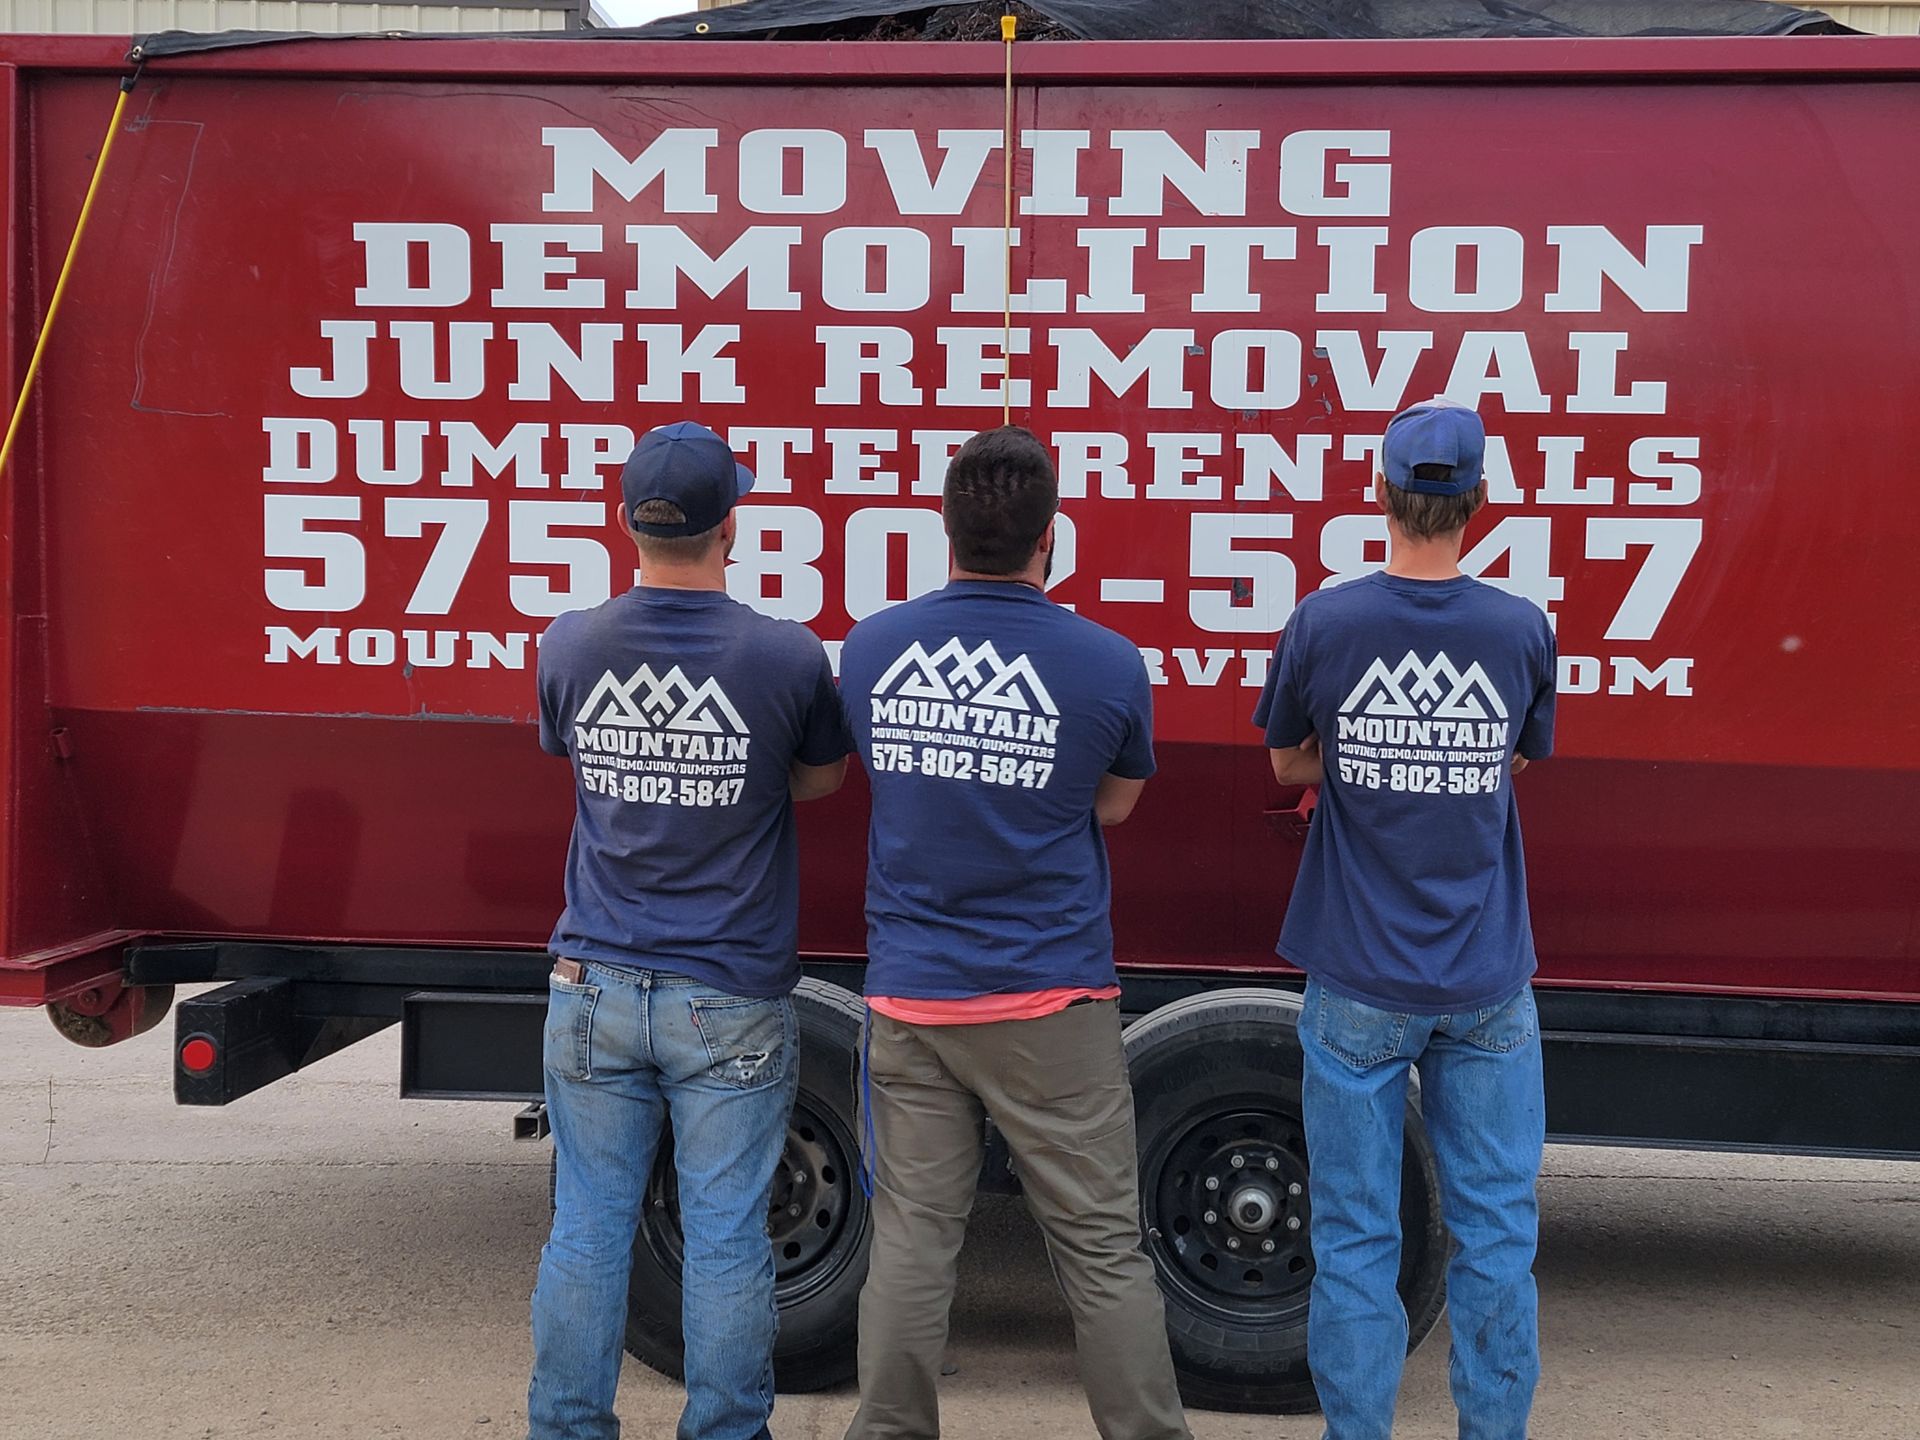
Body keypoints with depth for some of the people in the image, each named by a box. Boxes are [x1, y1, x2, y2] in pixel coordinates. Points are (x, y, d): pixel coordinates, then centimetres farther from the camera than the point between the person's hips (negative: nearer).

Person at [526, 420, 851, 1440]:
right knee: (725, 1240, 8)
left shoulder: (568, 647, -3)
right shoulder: (788, 655, -11)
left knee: (587, 1230, 12)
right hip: (730, 1001, -2)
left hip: (594, 988, 3)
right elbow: (821, 779, 6)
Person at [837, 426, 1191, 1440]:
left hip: (908, 997, 3)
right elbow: (1112, 805, 6)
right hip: (1050, 999, -3)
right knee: (1102, 1247, 7)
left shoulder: (868, 648, 0)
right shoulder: (1107, 664, -9)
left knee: (911, 1239, 11)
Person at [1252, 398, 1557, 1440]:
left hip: (1359, 983, -1)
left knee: (1355, 1238, 9)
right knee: (1495, 1233, 13)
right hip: (1487, 984, 1)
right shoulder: (1523, 630, -4)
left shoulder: (1323, 623, -8)